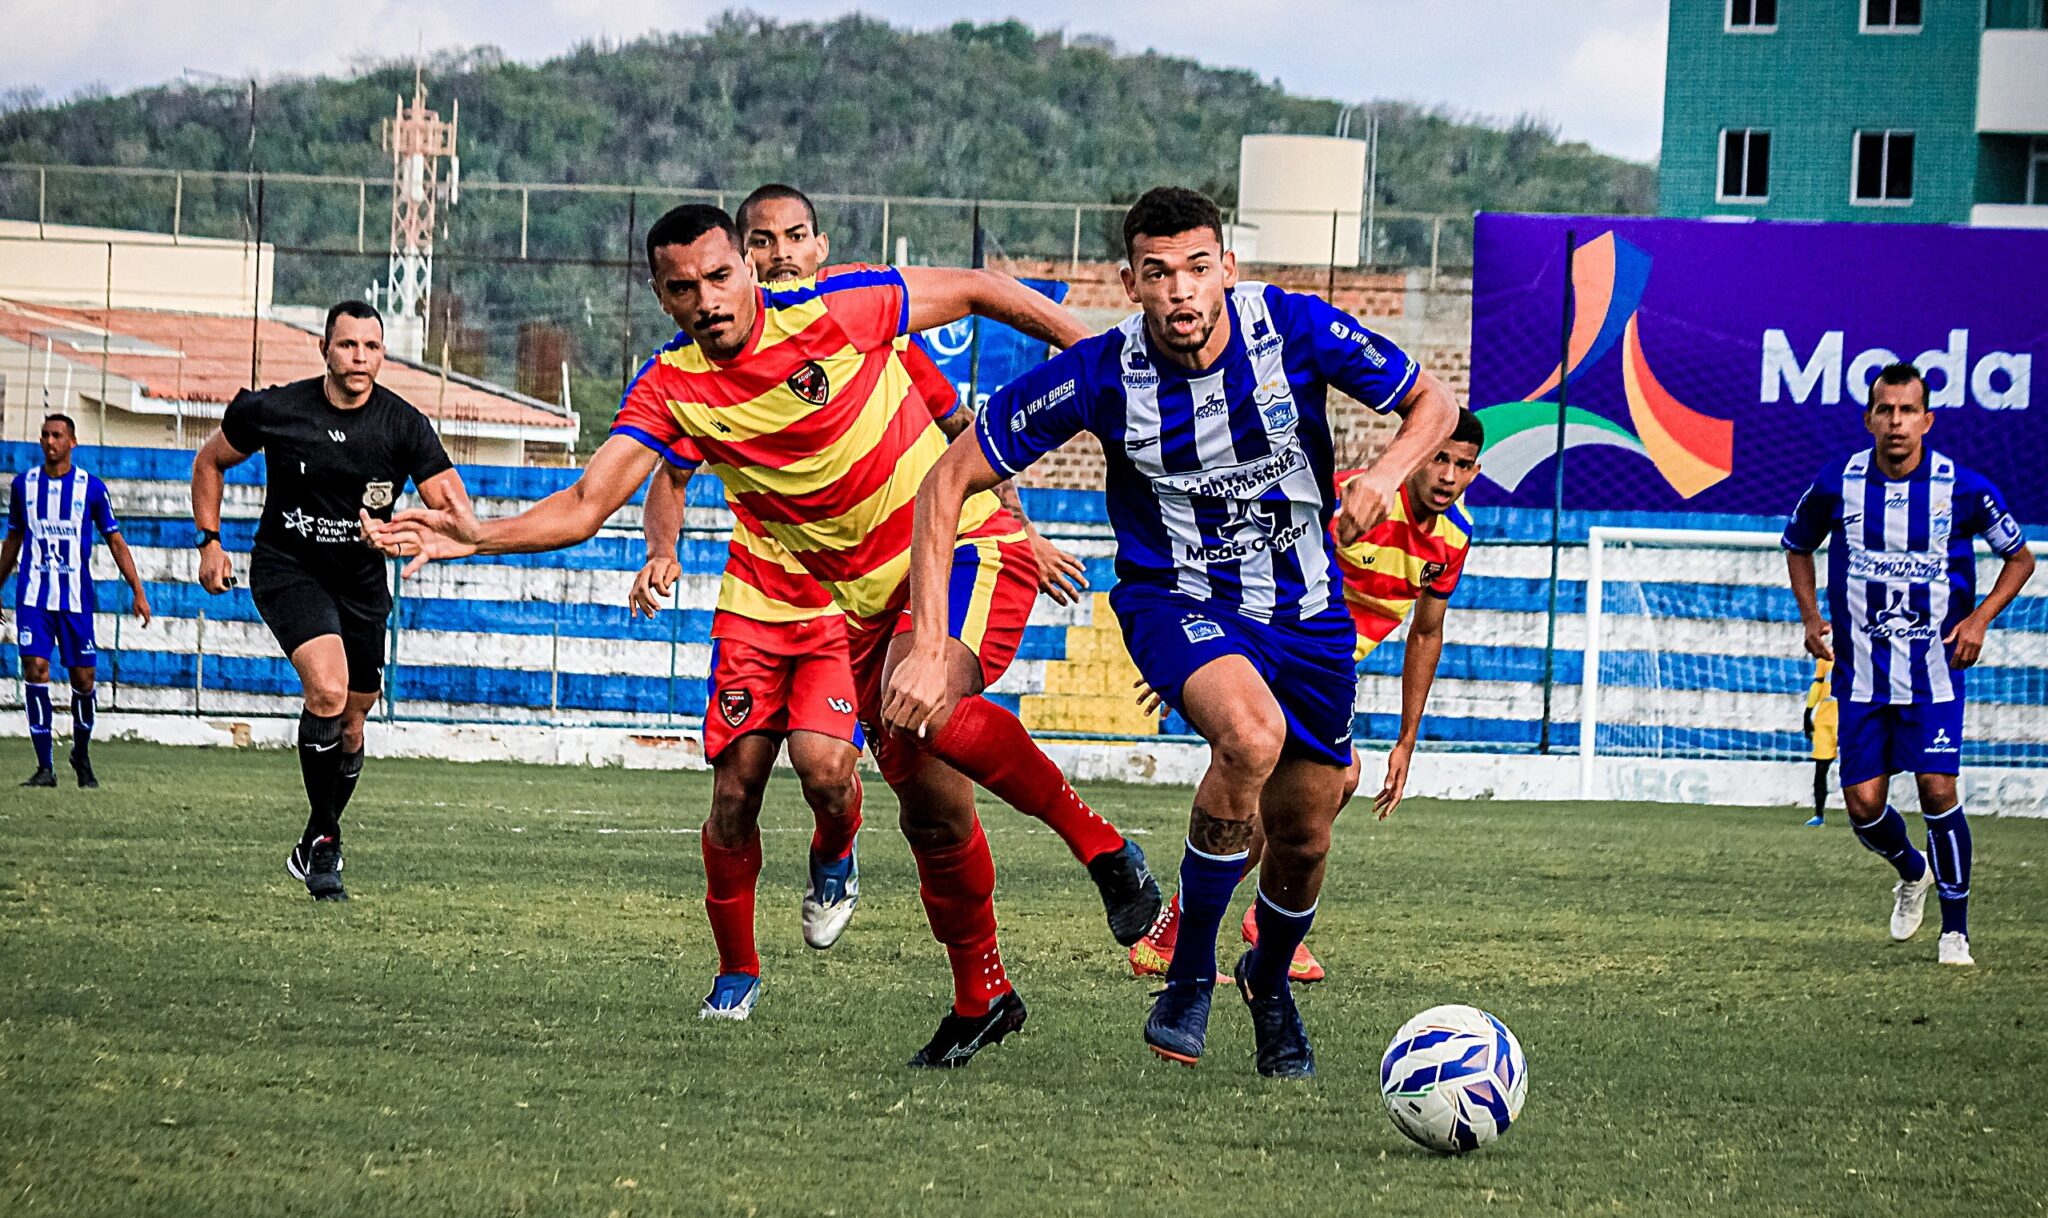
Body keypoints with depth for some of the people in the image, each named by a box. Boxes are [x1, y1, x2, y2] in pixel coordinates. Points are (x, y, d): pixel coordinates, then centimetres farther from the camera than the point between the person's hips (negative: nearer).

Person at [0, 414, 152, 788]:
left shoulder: (91, 488, 1)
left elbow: (116, 542, 5)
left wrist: (138, 592, -1)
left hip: (76, 598, -1)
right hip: (33, 595, 1)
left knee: (83, 678, 1)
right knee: (35, 669, -14)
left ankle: (81, 755, 26)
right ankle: (44, 766, -12)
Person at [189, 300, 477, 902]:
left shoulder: (403, 424, -10)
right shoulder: (273, 410, -10)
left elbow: (454, 507, -15)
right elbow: (210, 461, 7)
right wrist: (210, 541, 1)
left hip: (361, 581, 3)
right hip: (287, 571, -3)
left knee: (349, 727, 11)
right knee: (329, 689, -27)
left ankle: (314, 845, 35)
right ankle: (323, 840, -14)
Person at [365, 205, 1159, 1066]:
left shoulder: (836, 311, -15)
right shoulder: (670, 388, -5)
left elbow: (976, 290, -2)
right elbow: (587, 504, -12)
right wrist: (476, 537, -28)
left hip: (968, 543, -5)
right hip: (868, 600, 5)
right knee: (930, 810, 7)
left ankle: (1098, 845, -17)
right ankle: (979, 997, 29)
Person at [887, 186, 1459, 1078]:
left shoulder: (1295, 329, -18)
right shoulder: (1102, 374, -20)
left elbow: (1433, 403, -2)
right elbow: (951, 480, -14)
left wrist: (1387, 475, -25)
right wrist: (928, 650, -22)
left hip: (1305, 605, 3)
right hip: (1176, 598, -3)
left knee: (1303, 837, 9)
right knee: (1250, 733, -35)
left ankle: (1270, 980, 45)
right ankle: (1190, 972, -15)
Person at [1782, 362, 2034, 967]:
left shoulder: (1963, 488, -8)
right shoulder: (1837, 484, -4)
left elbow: (2019, 558, 6)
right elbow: (1797, 546, 16)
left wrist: (1979, 618, -7)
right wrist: (1811, 616, 3)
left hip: (1935, 667, -2)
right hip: (1862, 672, 2)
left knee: (1937, 790, -13)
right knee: (1863, 803, -2)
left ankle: (1955, 928, 2)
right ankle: (1912, 871, 32)